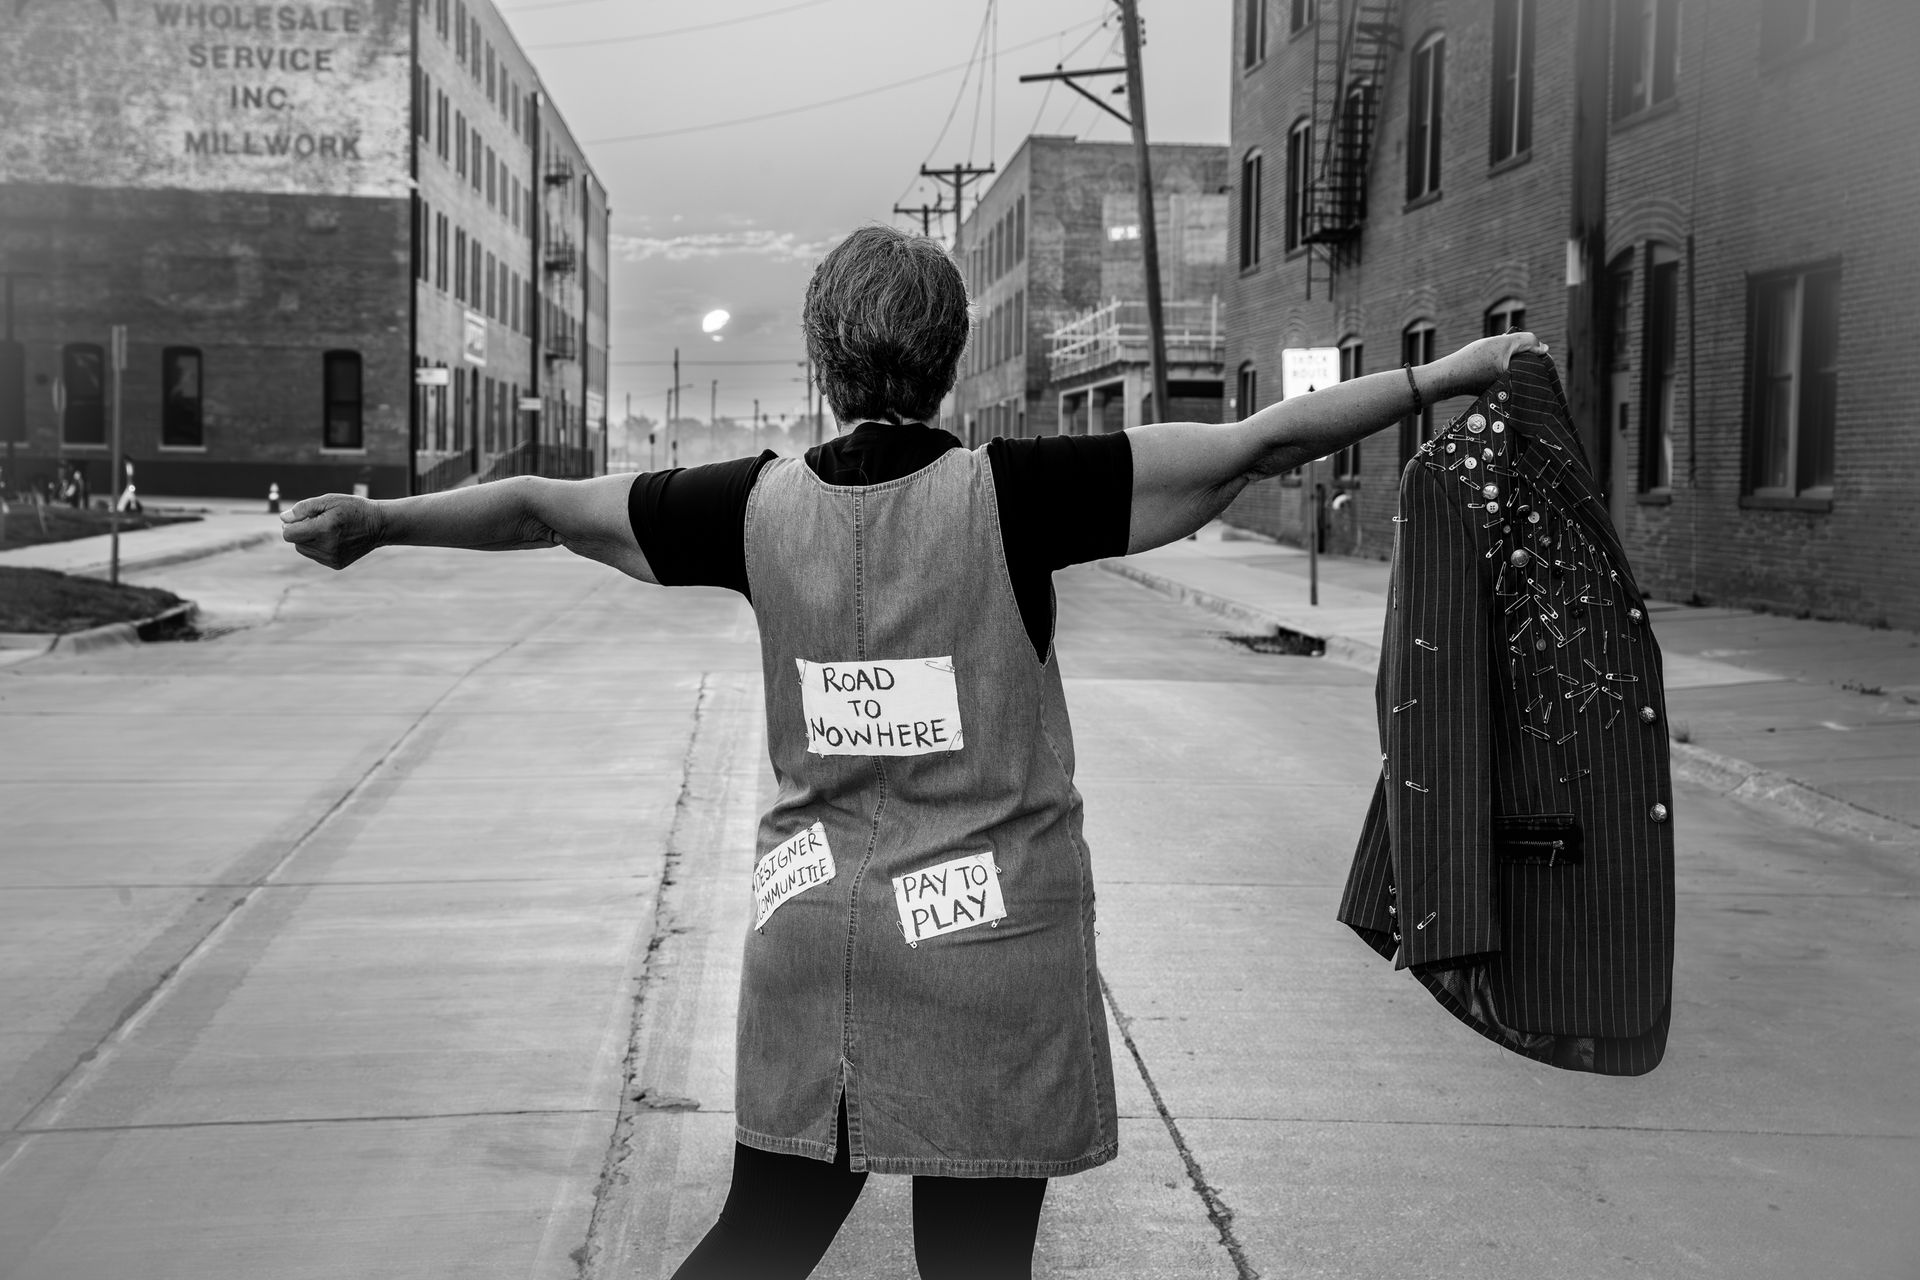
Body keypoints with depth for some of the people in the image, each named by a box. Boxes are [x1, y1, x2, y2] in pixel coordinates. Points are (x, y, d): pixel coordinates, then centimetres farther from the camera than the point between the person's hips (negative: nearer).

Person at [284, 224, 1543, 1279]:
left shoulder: (766, 505, -2)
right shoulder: (1010, 493, -11)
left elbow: (543, 505, 10)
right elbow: (1258, 442, -10)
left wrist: (372, 519, 25)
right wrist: (1443, 377, -1)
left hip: (812, 939, 3)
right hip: (991, 946, -3)